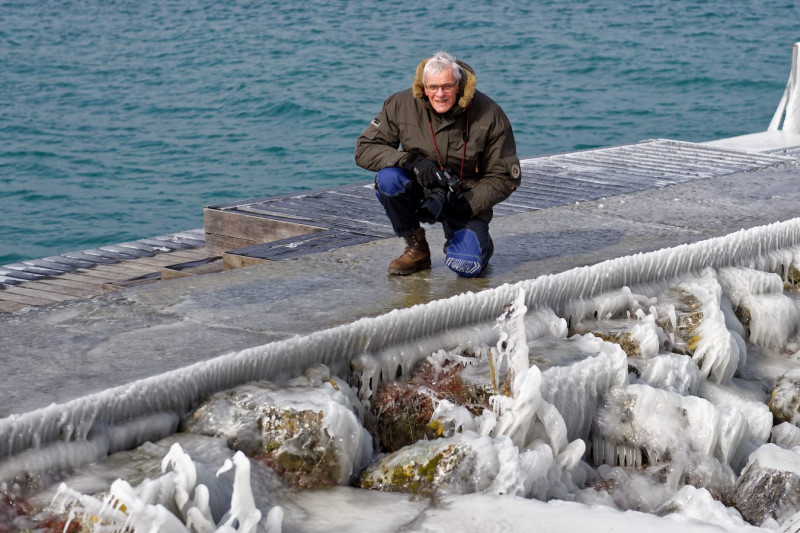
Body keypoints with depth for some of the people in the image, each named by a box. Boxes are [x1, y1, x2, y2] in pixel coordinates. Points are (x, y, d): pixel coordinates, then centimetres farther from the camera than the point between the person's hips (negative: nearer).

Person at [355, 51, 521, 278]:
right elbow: (364, 149, -12)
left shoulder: (488, 115, -15)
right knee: (388, 177, -31)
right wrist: (412, 160, -29)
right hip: (419, 189, 2)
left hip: (466, 200, -2)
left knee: (465, 266, -25)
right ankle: (416, 248, -8)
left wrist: (465, 205, -23)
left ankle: (476, 241, 15)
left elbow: (505, 177, -9)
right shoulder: (402, 105, -13)